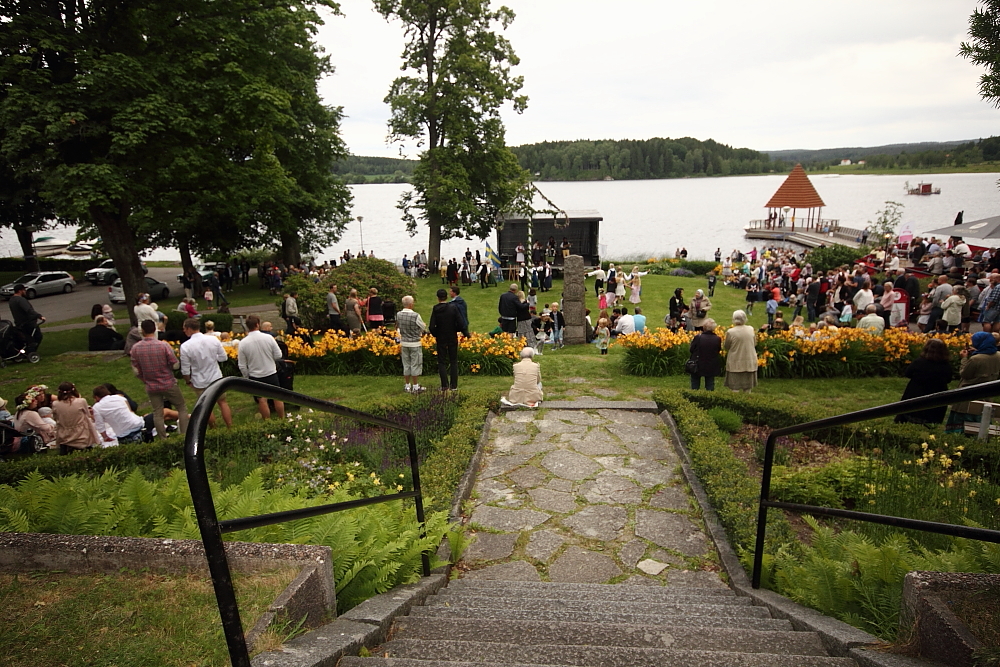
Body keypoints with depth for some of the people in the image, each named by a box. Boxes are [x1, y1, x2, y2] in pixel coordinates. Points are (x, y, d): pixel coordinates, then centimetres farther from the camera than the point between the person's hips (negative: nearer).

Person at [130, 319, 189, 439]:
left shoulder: (135, 348, -7)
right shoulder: (163, 345, -18)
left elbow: (136, 371, -1)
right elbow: (175, 365, -13)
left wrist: (146, 380, 16)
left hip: (151, 387, 3)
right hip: (169, 384, -3)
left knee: (157, 413, 12)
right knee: (182, 408, 11)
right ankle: (185, 435, 8)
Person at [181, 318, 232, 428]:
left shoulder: (185, 346, -18)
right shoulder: (213, 339, -12)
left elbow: (185, 369, -10)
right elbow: (223, 357, -2)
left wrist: (188, 381, 7)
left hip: (200, 382, -2)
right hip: (217, 378, 2)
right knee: (223, 403, 17)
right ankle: (230, 428, 22)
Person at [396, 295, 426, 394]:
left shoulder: (398, 315, -5)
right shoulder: (416, 315, -21)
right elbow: (424, 328, -7)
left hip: (404, 342, 5)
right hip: (415, 343, -5)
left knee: (406, 365, 13)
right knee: (415, 365, 5)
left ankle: (407, 386, 20)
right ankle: (415, 387, 11)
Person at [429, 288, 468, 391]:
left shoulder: (435, 309, -10)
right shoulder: (453, 308, -9)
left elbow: (432, 327, -13)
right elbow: (460, 323, -11)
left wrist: (435, 335, 6)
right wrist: (465, 333, 3)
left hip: (441, 339, -1)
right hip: (452, 338, 1)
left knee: (442, 362, 8)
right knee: (454, 362, 10)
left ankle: (444, 385, 4)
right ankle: (454, 385, 10)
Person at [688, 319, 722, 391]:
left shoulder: (698, 337, -20)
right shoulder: (717, 339, -12)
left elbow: (691, 350, -11)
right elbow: (718, 351, 1)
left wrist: (692, 341, 4)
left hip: (698, 366, -2)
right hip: (711, 368, 2)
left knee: (695, 385, 14)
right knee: (710, 383, 15)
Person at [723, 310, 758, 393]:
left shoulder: (730, 332, -18)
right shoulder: (751, 329, -5)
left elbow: (726, 347, -4)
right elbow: (754, 344, 8)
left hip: (736, 363, -4)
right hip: (750, 363, 4)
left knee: (735, 387, 5)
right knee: (747, 387, 16)